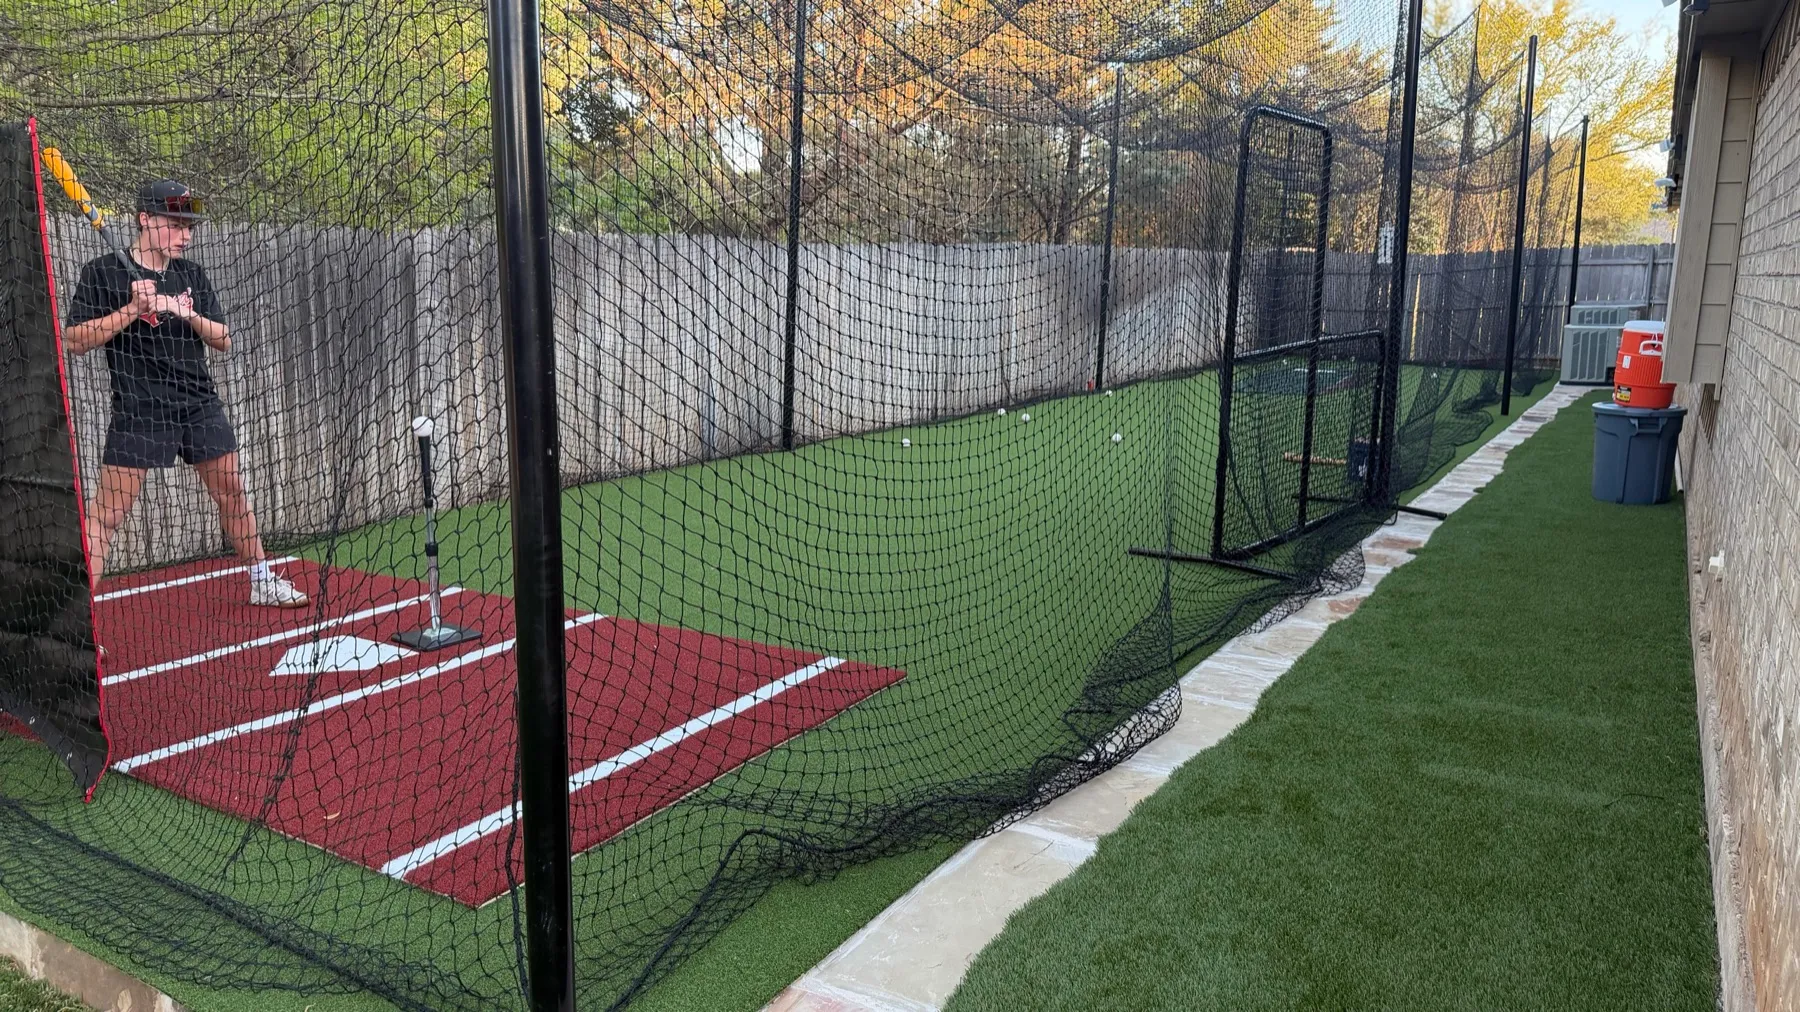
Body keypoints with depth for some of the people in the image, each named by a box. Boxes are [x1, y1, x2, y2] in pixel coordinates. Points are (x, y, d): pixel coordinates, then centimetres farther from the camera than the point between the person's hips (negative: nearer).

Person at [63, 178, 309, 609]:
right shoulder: (103, 273, -3)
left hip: (200, 403, 5)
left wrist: (188, 314, -11)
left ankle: (263, 582, 24)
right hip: (139, 409, -5)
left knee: (232, 491, 10)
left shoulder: (192, 275, 11)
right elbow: (75, 340, -8)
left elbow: (223, 340, 7)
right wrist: (133, 309, -18)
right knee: (107, 511, -7)